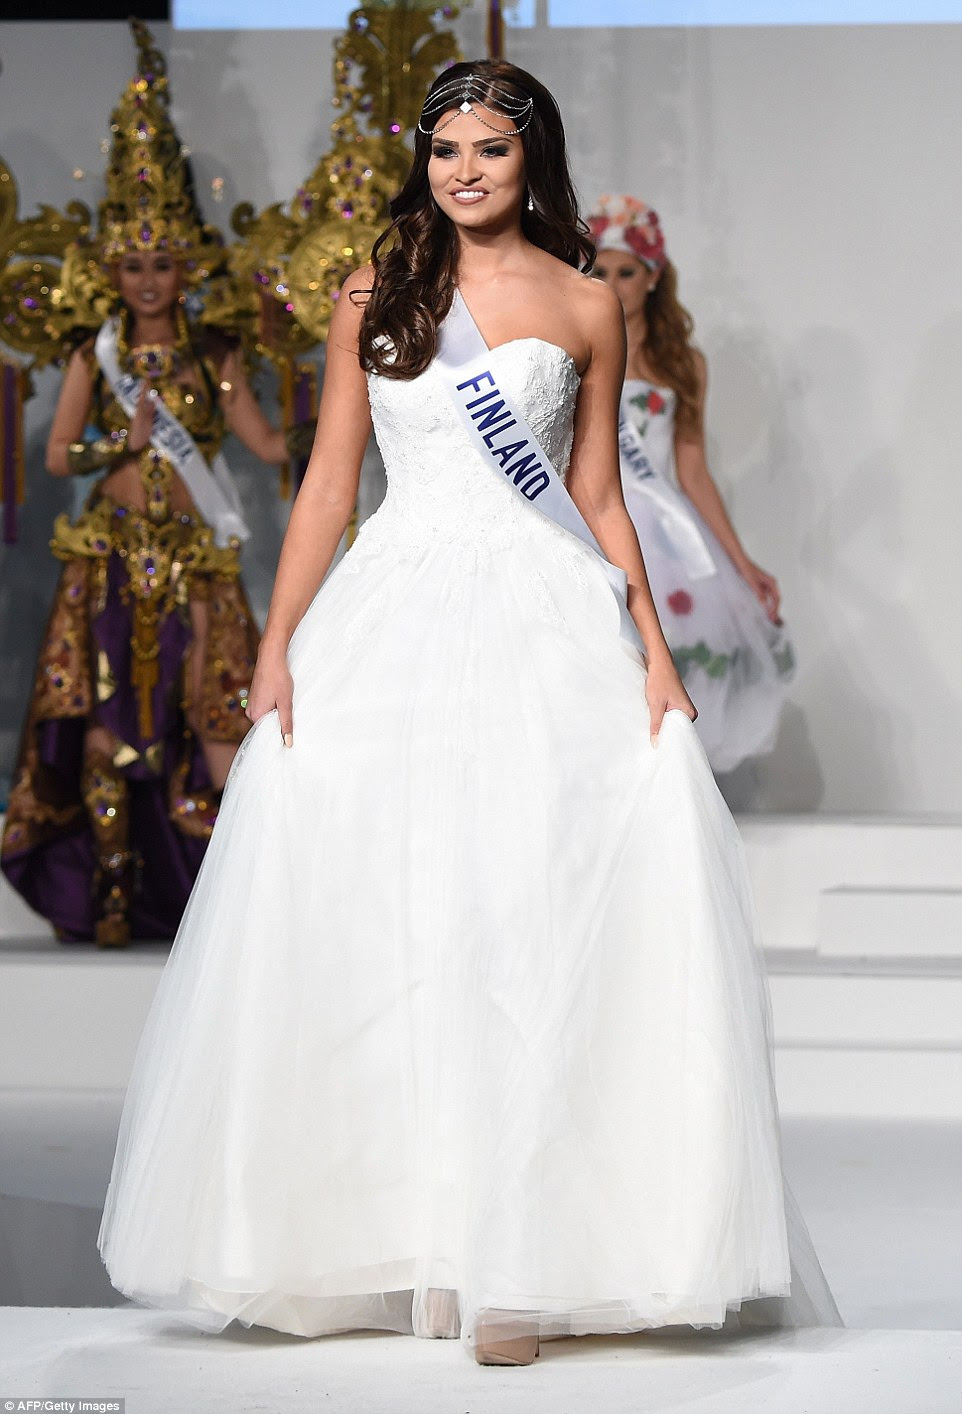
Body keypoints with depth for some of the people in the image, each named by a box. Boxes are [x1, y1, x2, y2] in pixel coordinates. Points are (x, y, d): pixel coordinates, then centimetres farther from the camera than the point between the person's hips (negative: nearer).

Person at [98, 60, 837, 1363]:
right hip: (396, 618, 1)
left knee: (535, 926, -8)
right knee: (379, 923, -1)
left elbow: (597, 492, 9)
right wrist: (277, 645, 0)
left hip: (550, 623, -1)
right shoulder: (377, 294, 9)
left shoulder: (585, 306, 8)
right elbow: (328, 482, 8)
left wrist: (653, 649, 0)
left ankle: (518, 1262, -5)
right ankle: (389, 1240, 8)